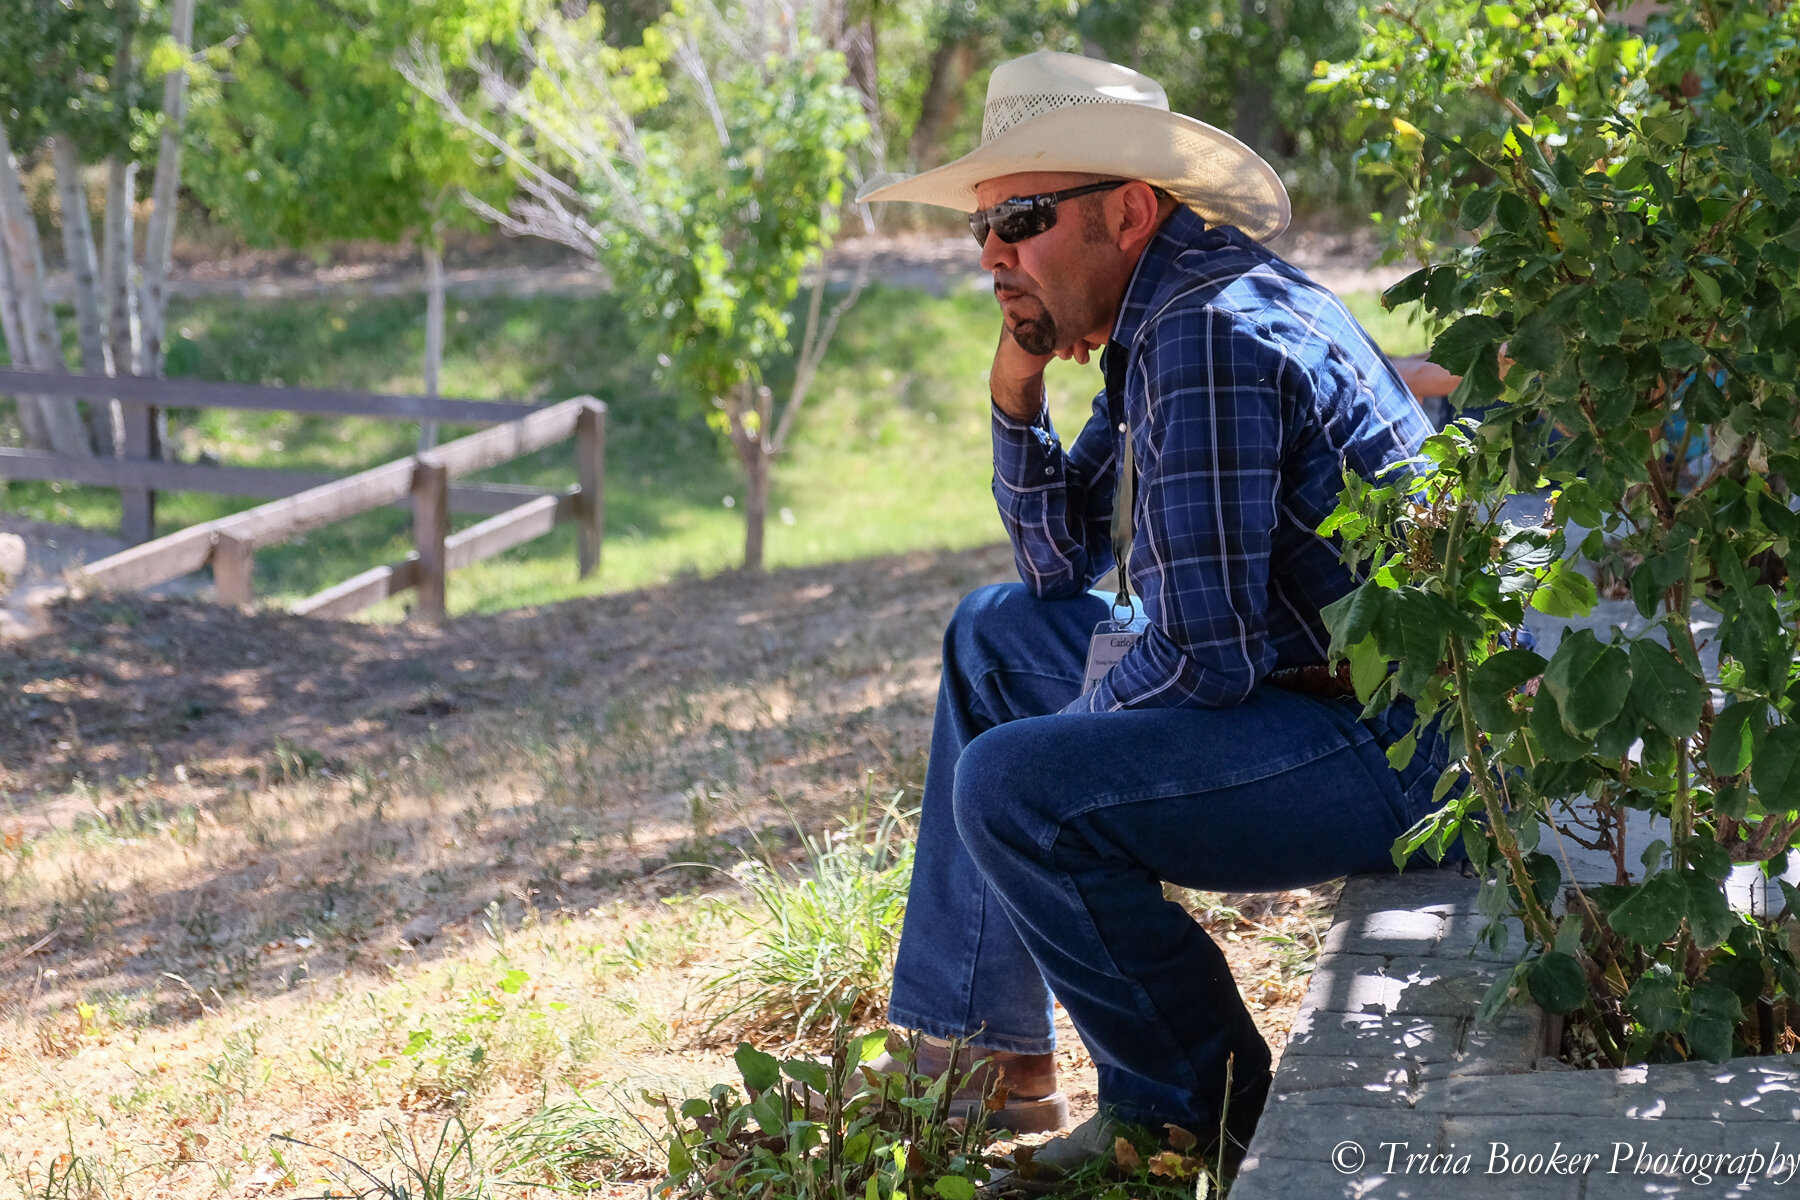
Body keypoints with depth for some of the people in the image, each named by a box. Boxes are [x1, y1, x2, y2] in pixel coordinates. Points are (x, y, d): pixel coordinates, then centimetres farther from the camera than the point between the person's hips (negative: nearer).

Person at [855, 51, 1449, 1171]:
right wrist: (1017, 394, 3)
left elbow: (1207, 654, -25)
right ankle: (988, 1051, 22)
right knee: (996, 634, 21)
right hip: (1303, 682, 11)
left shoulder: (1211, 334, -22)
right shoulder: (1155, 319, 10)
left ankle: (1205, 1109, -5)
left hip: (1395, 748, -11)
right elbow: (1062, 564, 19)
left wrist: (1063, 737, -6)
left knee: (1011, 787, -24)